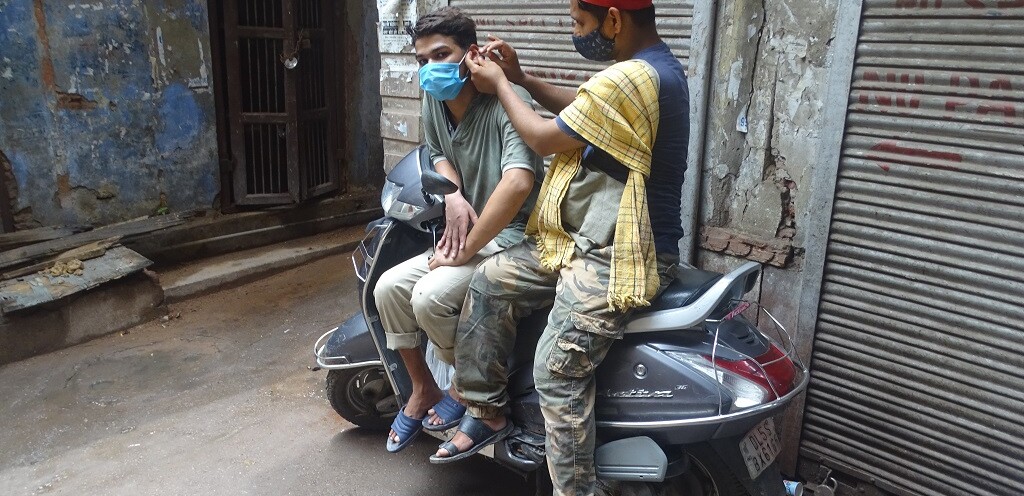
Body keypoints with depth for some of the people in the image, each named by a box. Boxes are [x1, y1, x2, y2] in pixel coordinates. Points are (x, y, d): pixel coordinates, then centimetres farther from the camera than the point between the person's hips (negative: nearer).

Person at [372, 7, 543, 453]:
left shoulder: (503, 104, -21)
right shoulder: (434, 102, 4)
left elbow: (517, 184, -36)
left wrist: (466, 251, -27)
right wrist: (452, 194, -1)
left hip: (512, 237, -8)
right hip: (468, 233, 8)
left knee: (430, 297, -26)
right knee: (388, 288, -4)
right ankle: (423, 390, 15)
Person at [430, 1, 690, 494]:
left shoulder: (629, 79, -22)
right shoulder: (657, 64, 11)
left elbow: (546, 138, -12)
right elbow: (579, 108, 25)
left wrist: (498, 85, 3)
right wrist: (521, 77, 15)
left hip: (617, 257, -11)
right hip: (588, 239, 11)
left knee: (557, 374, -15)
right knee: (489, 280, 8)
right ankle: (486, 411, 17)